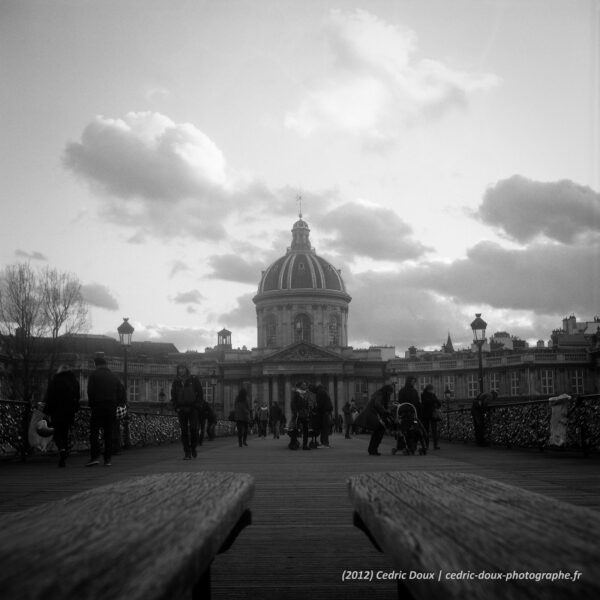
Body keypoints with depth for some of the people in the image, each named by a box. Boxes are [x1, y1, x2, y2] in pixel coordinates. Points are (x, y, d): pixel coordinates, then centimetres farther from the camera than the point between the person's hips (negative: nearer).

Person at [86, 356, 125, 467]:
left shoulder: (94, 375, -1)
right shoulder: (114, 376, 14)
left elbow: (90, 391, -7)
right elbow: (121, 390, 9)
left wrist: (91, 404, 2)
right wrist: (116, 403, 12)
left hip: (98, 406, -4)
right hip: (112, 408, 4)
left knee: (94, 433, -2)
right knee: (108, 434, 7)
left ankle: (95, 457, -15)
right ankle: (107, 459, 4)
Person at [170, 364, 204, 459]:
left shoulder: (194, 379, -2)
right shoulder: (176, 382, 4)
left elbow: (200, 394, 1)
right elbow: (173, 396, 11)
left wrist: (198, 406, -8)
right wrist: (176, 408, -1)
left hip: (193, 409, -2)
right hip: (181, 409, 2)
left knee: (194, 429, -10)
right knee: (184, 431, -2)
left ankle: (193, 447, 15)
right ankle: (187, 453, 1)